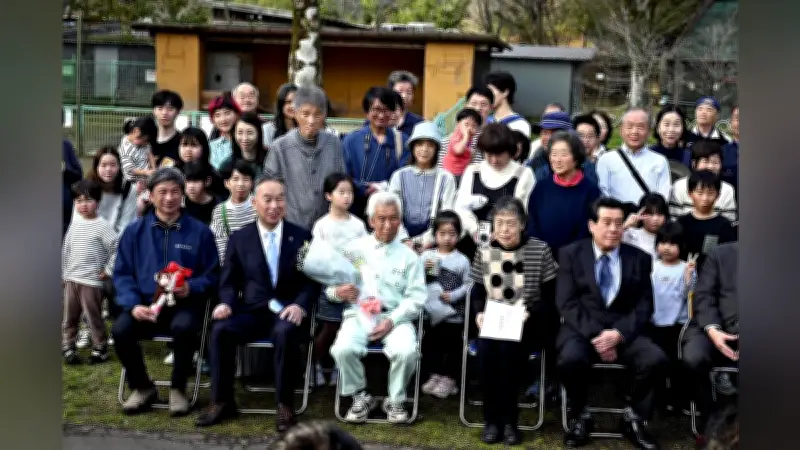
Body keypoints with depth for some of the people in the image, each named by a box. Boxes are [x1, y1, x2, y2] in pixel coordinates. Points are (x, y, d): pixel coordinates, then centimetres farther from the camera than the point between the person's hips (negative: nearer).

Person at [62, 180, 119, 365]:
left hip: (92, 281, -6)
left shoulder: (102, 226, -12)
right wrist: (64, 273, 14)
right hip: (71, 279, 6)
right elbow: (66, 249, 15)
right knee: (70, 316, 12)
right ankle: (68, 346, 24)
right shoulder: (75, 223, 7)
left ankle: (100, 348, 15)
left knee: (94, 317, 2)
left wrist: (108, 270, -12)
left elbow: (118, 249, -15)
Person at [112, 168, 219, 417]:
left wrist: (191, 288, -16)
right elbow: (122, 274, 7)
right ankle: (142, 387, 0)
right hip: (145, 304, 2)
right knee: (120, 329, -27)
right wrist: (133, 304, -11)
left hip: (184, 305, -2)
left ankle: (178, 389, -10)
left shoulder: (199, 231, 6)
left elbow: (212, 275, 6)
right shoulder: (134, 231, 11)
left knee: (184, 328, -36)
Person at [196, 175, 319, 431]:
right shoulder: (239, 238, 9)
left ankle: (285, 404, -20)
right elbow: (229, 281, 10)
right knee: (221, 329, -27)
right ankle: (222, 402, -12)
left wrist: (300, 305, -15)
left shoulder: (301, 237, 7)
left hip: (288, 310, -1)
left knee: (286, 332, -36)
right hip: (252, 310, 2)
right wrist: (226, 303, -12)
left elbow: (312, 280, 4)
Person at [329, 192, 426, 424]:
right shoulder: (355, 249, 13)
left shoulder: (409, 256, 11)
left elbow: (416, 298, 2)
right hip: (359, 313, 1)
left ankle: (395, 401, -2)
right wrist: (340, 293, -13)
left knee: (406, 351, -30)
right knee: (343, 349, -29)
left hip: (395, 316, 0)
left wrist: (392, 320, -13)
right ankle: (360, 396, -1)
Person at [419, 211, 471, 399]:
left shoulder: (462, 260, -6)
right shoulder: (427, 256, 0)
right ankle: (436, 374, 29)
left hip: (454, 313, -3)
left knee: (453, 345, 6)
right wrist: (424, 270, -16)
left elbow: (468, 284, -6)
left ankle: (449, 377, 19)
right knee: (430, 342, 14)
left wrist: (453, 295, -18)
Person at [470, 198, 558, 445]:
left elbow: (551, 297, -1)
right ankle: (492, 418, -12)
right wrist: (479, 313, -7)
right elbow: (477, 292, 14)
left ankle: (509, 419, -16)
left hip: (528, 323, -2)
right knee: (485, 348, -29)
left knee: (509, 347, -33)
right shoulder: (484, 253, 8)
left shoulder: (540, 250, -1)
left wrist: (529, 313, -17)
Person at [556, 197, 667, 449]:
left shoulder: (639, 258, 9)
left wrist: (619, 333, -15)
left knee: (656, 359, -27)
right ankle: (581, 418, -5)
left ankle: (633, 419, -1)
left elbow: (644, 306, 3)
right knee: (570, 359, -34)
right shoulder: (571, 254, 4)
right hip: (582, 329, -2)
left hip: (624, 331, 2)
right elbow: (566, 303, -4)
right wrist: (594, 334, -18)